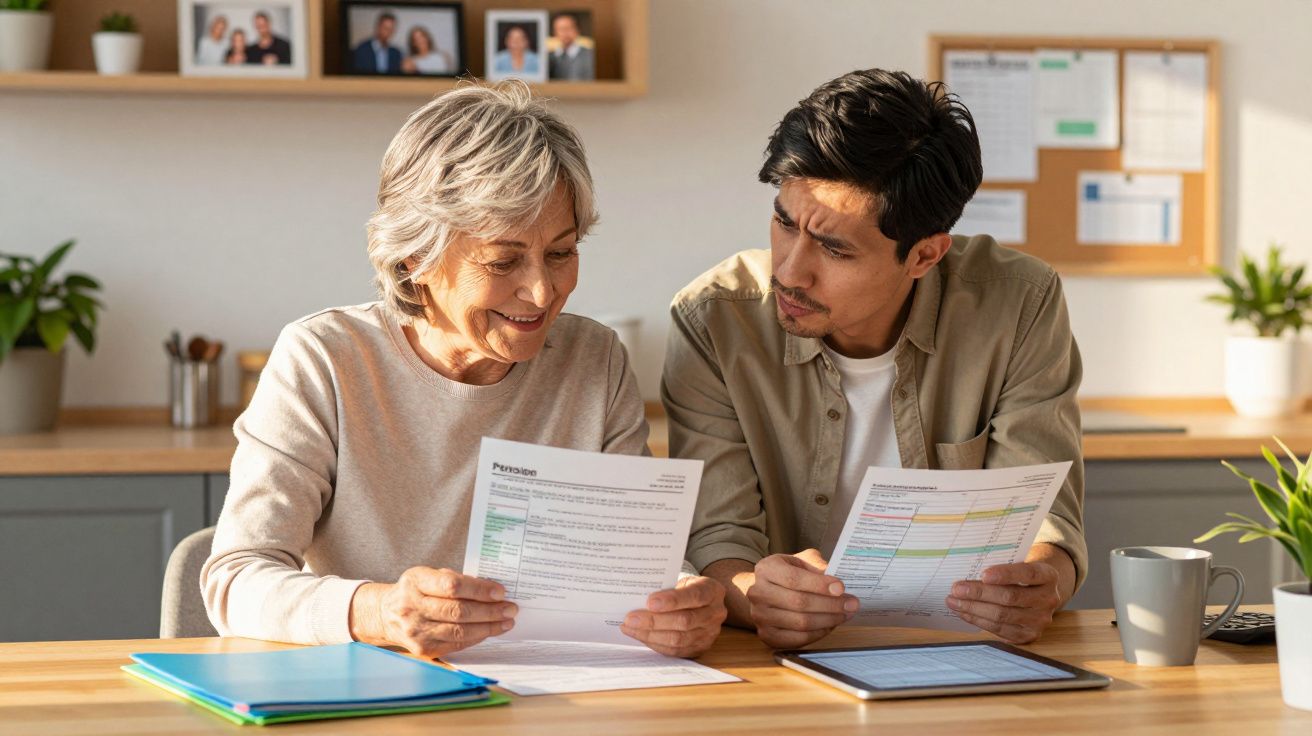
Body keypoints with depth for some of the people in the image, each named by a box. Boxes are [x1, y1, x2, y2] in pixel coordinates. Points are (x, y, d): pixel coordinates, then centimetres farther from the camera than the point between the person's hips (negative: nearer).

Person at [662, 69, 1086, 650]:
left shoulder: (1019, 308, -8)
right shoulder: (711, 323, -10)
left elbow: (1043, 520, -9)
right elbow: (718, 544, -13)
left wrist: (1041, 586, -33)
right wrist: (754, 597, -36)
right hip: (789, 668, -1)